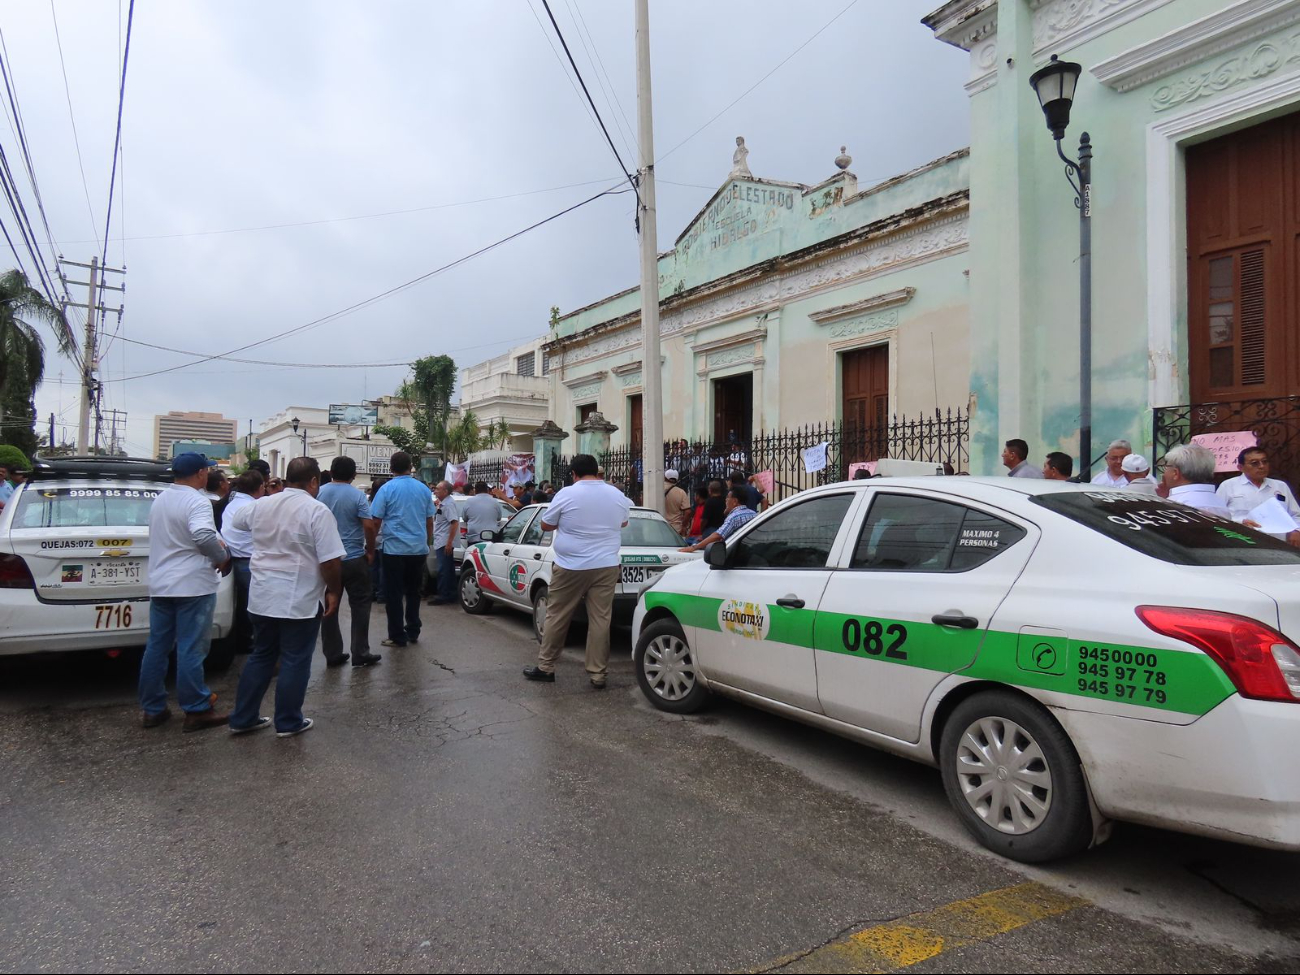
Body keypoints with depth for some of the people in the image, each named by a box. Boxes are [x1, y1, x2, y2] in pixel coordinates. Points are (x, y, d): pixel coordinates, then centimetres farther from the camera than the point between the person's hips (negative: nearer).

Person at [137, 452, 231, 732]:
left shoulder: (160, 499, 13)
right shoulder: (197, 501, -15)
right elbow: (203, 534, -31)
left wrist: (215, 542, 12)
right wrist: (222, 557, -14)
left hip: (159, 585, 8)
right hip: (192, 585, -8)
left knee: (157, 647, 12)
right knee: (191, 650, -3)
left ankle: (152, 709, 20)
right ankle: (196, 711, 3)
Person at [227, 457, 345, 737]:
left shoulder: (262, 506, 4)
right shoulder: (317, 511, -15)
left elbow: (236, 519, 28)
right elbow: (330, 560, -18)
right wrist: (333, 591, -4)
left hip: (262, 598, 6)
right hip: (300, 601, -6)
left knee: (261, 656, 18)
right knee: (295, 662, 6)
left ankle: (242, 718, 24)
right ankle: (288, 722, 15)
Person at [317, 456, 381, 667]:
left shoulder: (319, 493, 2)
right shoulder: (357, 495, -10)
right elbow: (368, 526, -15)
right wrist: (370, 551, -1)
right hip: (354, 559, -4)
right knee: (360, 605, 5)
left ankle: (332, 654, 13)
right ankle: (360, 654, 5)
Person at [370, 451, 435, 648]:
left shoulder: (387, 489, -7)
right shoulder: (424, 489, 5)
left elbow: (376, 521, -7)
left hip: (395, 549, -4)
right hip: (419, 549, 4)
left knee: (394, 595, 3)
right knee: (413, 592, 16)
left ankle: (398, 637, 5)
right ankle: (413, 632, 20)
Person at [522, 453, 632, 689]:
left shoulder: (566, 494, -7)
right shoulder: (617, 494, 5)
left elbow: (546, 525, 4)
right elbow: (623, 522, 22)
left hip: (571, 567, -3)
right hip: (606, 566, 3)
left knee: (556, 618, 10)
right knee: (600, 620, 4)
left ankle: (545, 667, 19)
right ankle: (598, 674, 7)